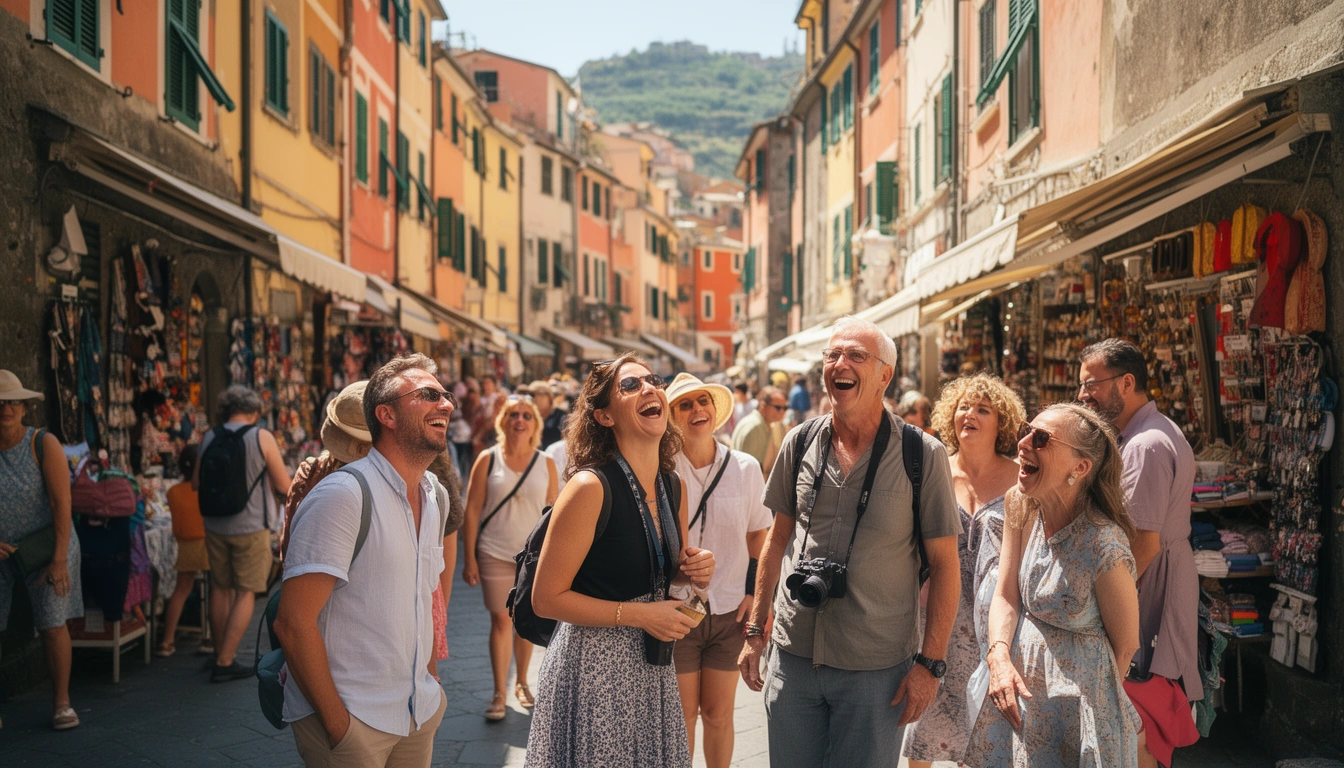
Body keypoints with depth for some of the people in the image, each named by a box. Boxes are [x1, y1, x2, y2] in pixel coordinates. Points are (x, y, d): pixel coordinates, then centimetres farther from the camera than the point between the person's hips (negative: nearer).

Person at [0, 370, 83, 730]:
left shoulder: (44, 444, -14)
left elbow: (62, 503, -16)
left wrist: (59, 560, -20)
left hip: (45, 546, -2)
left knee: (53, 625, -3)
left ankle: (61, 702, 12)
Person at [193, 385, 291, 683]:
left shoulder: (208, 438, 2)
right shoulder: (263, 438, -9)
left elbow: (196, 484, 10)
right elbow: (284, 486, -6)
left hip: (215, 526, 4)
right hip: (250, 527, -4)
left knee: (220, 589, 16)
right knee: (246, 593, 3)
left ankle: (220, 655, 25)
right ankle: (225, 663, 0)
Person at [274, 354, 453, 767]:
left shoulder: (435, 494, 6)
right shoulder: (343, 495, -18)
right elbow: (294, 624, -19)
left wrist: (428, 677, 8)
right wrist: (337, 723, -17)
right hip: (350, 719, -7)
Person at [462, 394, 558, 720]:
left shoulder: (546, 464, 3)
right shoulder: (488, 460, -1)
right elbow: (471, 510, -1)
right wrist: (470, 558, -5)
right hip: (495, 554, -1)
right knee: (501, 620, -1)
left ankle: (521, 682, 29)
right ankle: (499, 693, 8)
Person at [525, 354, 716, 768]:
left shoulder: (674, 486, 3)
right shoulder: (590, 487, -19)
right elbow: (546, 599, -16)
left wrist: (694, 571, -3)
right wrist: (639, 614, -18)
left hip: (653, 668, 7)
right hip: (593, 667, -7)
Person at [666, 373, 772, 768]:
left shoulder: (746, 468, -2)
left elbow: (758, 534, 10)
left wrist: (753, 590, 1)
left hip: (730, 612, 2)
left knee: (718, 714, 12)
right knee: (682, 717, 8)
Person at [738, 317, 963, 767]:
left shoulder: (922, 455, -10)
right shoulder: (800, 442, 1)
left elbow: (944, 564, -6)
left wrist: (930, 663, -9)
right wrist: (754, 631, 10)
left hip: (876, 671, -3)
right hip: (793, 658, 3)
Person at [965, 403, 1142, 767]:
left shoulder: (1105, 548, -27)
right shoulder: (1020, 506, -9)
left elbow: (1125, 646, -13)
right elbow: (1006, 596, -3)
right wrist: (999, 658, -19)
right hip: (1018, 684, 6)